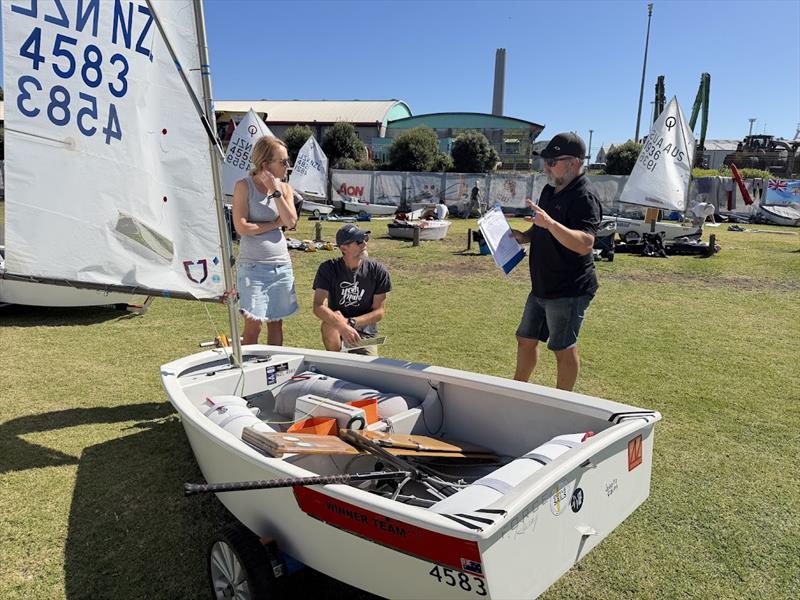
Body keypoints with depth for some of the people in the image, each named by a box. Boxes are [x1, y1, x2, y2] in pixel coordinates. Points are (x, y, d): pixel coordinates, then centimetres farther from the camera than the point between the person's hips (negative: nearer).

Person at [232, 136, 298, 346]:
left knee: (276, 322, 12)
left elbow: (291, 222, -7)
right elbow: (241, 227, -13)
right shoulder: (244, 186, -5)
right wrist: (275, 224, -5)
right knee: (253, 325, -4)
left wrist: (276, 191, -11)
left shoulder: (285, 188, 8)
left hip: (281, 266, 5)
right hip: (253, 266, -4)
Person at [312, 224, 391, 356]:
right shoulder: (328, 269, -9)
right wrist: (343, 326, -36)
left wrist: (351, 322, -20)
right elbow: (318, 307, -20)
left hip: (365, 334, 1)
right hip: (336, 331, -1)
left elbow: (379, 311, -6)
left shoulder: (378, 271, -7)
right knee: (334, 317, -33)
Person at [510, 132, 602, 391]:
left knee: (564, 349, 4)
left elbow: (585, 244, -31)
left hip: (569, 290, -9)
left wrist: (550, 223, -41)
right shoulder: (550, 190, 11)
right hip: (542, 287, 9)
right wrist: (524, 236, 4)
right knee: (526, 340, 18)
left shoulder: (584, 197, -18)